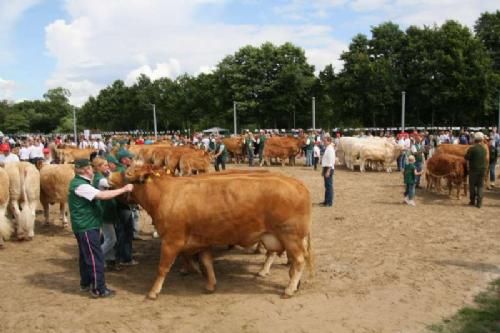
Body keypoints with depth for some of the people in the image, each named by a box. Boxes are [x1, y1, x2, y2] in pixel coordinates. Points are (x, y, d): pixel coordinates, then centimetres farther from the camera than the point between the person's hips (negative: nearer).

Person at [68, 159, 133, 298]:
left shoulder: (79, 182, 11)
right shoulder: (80, 186, -22)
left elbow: (96, 194, 21)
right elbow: (103, 195, -30)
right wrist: (124, 189, -25)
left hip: (84, 225, 10)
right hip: (87, 227, -10)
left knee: (86, 255, 19)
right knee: (95, 257, -4)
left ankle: (85, 283, 32)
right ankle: (98, 289, 3)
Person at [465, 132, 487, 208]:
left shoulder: (472, 149, -14)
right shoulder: (484, 149, 2)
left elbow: (466, 157, -8)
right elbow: (485, 158, 10)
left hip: (473, 170, -4)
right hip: (482, 170, 4)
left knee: (472, 186, 10)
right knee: (480, 186, 9)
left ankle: (472, 201, 18)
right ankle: (479, 203, 7)